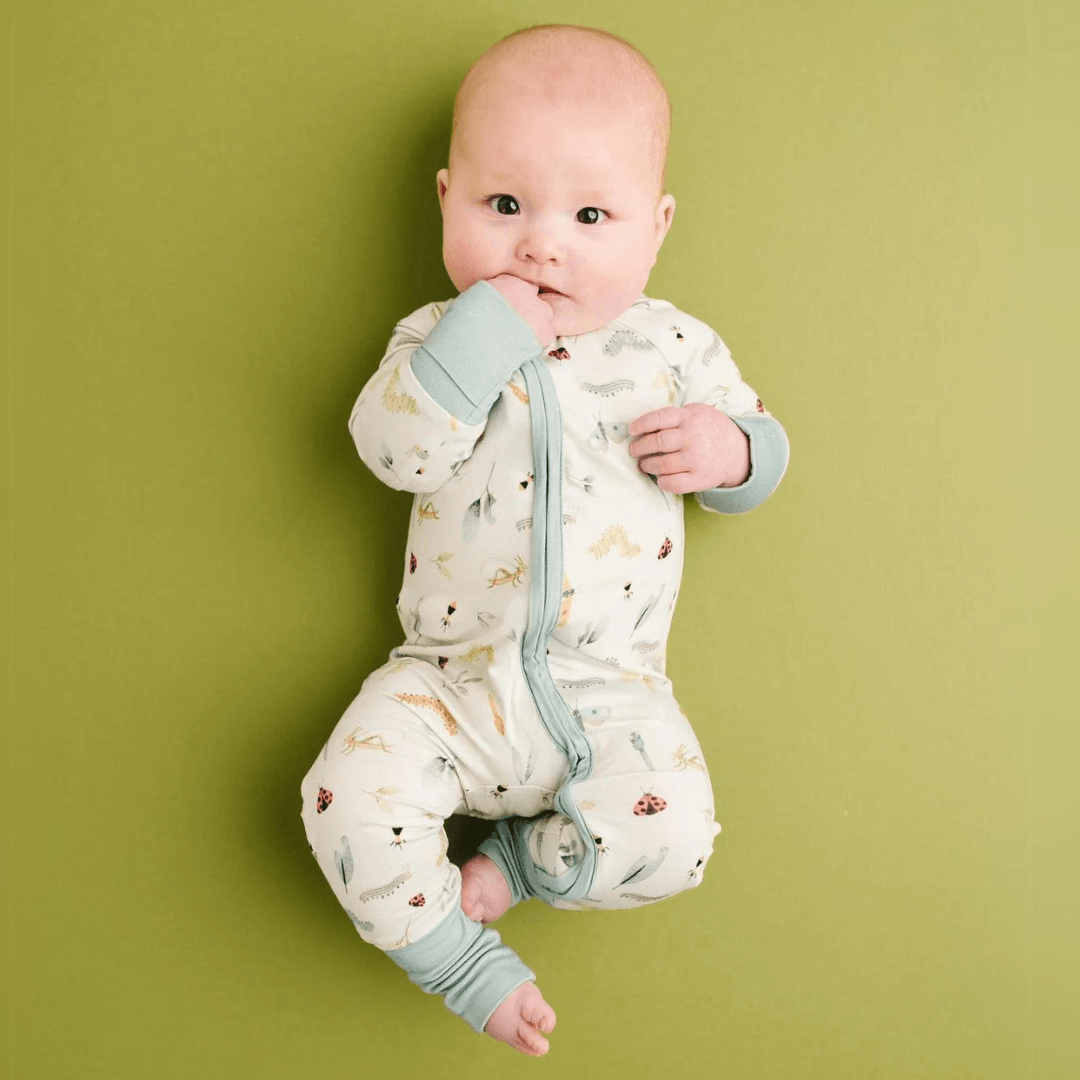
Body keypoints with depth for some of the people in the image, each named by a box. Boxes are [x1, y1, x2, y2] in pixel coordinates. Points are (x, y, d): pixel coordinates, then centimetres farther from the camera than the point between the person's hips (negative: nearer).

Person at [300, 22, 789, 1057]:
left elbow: (760, 446, 13)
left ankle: (514, 858, 8)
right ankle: (463, 960, 4)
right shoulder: (440, 340, 0)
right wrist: (480, 338, -26)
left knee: (668, 834, -20)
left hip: (608, 691, 1)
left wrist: (726, 449, -10)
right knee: (348, 800, -19)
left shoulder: (673, 347, 3)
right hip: (448, 679, 0)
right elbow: (394, 450, -18)